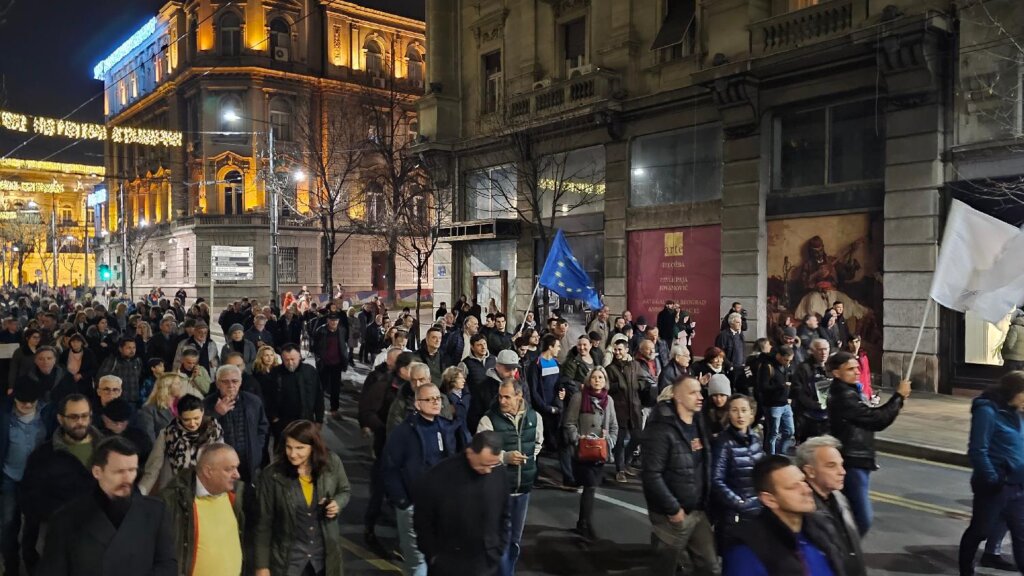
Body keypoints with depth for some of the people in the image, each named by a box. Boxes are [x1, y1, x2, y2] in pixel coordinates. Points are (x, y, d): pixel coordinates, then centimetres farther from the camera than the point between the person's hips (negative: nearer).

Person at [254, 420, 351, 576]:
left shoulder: (332, 463, -13)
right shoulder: (272, 475, -18)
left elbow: (345, 491, 7)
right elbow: (264, 523, -10)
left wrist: (338, 503, -16)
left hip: (325, 552, 2)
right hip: (288, 555, -2)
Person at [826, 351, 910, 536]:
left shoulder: (847, 392, 12)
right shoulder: (844, 397, -21)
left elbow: (870, 415, 14)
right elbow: (877, 421, -22)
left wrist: (898, 399, 1)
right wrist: (899, 396, -12)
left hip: (857, 461, 11)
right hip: (853, 464, -11)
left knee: (852, 515, 16)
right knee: (862, 519, -11)